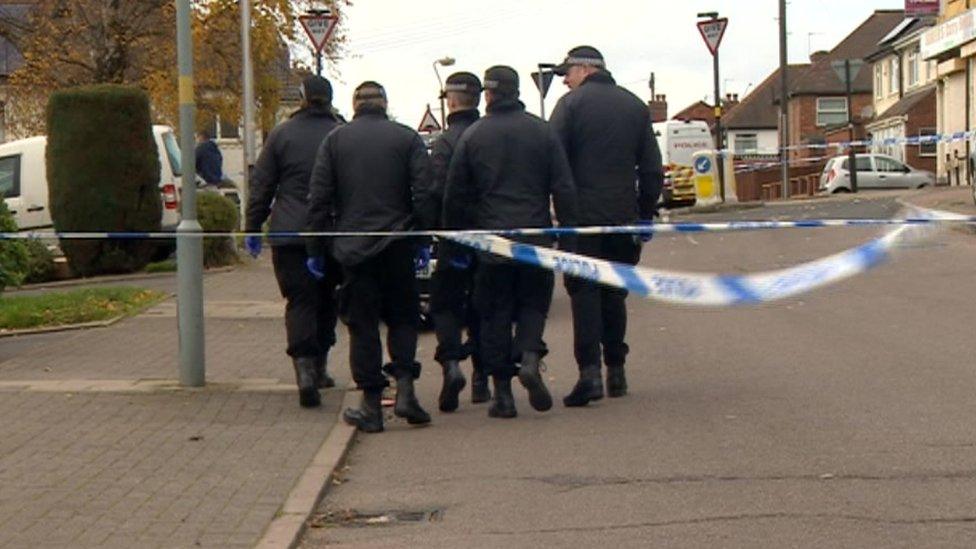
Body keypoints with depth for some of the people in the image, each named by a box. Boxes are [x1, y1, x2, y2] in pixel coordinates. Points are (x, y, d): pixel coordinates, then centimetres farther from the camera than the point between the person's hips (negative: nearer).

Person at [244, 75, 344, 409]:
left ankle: (305, 371, -20)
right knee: (326, 299, 17)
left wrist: (252, 229, 10)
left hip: (289, 234, -1)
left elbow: (261, 186, 3)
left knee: (299, 301, -3)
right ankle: (319, 368, 26)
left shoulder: (281, 135, 1)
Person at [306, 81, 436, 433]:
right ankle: (404, 389, -1)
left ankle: (371, 406, 4)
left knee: (362, 325, 4)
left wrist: (316, 250, 6)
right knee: (402, 317, 14)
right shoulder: (408, 139, 3)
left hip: (353, 247, 0)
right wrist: (422, 240, 2)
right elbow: (424, 195, -4)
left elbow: (319, 199, 1)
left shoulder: (335, 140, 4)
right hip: (397, 246, 0)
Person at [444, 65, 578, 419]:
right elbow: (564, 188, 1)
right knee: (533, 303, 13)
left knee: (495, 314, 6)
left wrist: (455, 237, 14)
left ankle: (503, 392, 4)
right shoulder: (542, 132, 3)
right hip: (536, 237, 1)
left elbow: (454, 195, 3)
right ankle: (530, 358, -14)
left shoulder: (473, 136, 1)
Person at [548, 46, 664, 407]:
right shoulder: (635, 106, 12)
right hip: (623, 214, 5)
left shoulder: (571, 104, -4)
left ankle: (590, 372, -14)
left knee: (584, 292, -3)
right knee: (614, 292, 14)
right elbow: (652, 168, 13)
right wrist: (646, 215, 17)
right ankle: (616, 371, 16)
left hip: (582, 214, -4)